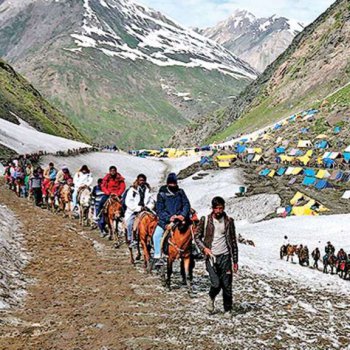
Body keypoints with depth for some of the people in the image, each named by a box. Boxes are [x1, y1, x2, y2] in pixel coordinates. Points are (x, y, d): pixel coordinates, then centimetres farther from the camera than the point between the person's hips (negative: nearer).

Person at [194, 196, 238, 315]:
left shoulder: (229, 221, 3)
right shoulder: (205, 220, 0)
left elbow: (233, 241, 8)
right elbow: (197, 236, 8)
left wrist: (235, 261, 7)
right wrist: (204, 248, -9)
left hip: (225, 256, 1)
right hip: (211, 257, -1)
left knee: (227, 286, 2)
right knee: (216, 284, -13)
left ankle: (228, 310, 18)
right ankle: (211, 298, 19)